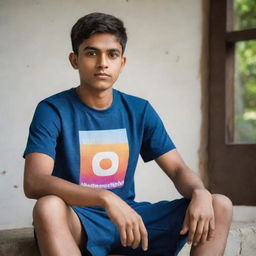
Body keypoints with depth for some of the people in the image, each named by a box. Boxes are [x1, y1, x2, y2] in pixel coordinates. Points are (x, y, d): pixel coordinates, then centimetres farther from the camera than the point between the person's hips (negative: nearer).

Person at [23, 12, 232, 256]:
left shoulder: (140, 111, 6)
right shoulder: (53, 110, -8)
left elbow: (178, 169, 5)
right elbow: (34, 182, -23)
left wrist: (199, 193, -20)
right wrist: (105, 198, -38)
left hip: (130, 214, 4)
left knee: (220, 206, -10)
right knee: (48, 207, -38)